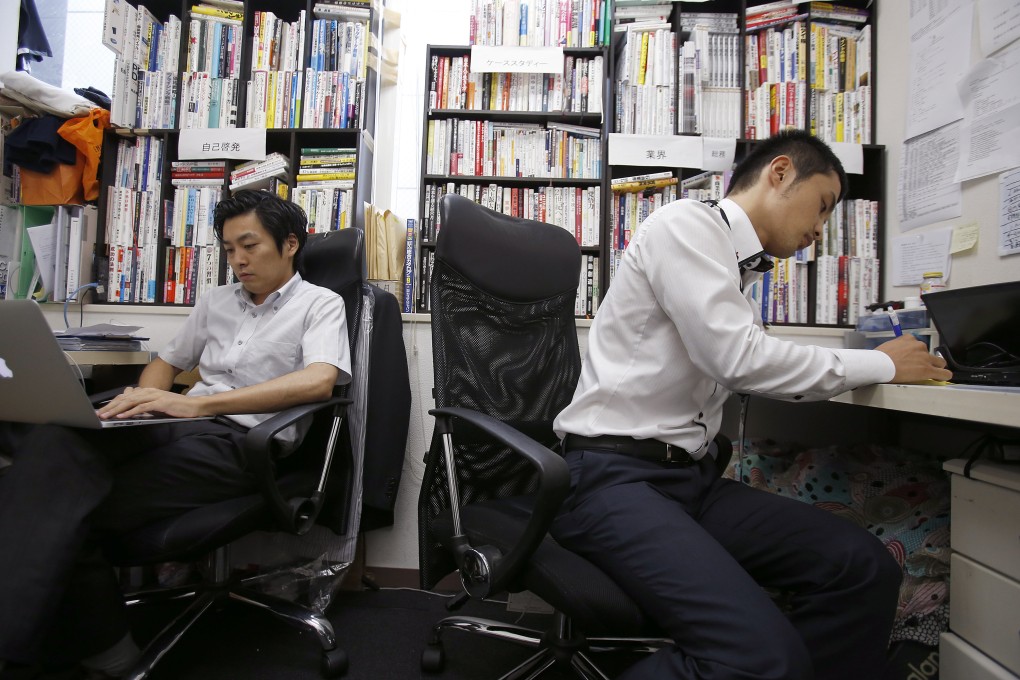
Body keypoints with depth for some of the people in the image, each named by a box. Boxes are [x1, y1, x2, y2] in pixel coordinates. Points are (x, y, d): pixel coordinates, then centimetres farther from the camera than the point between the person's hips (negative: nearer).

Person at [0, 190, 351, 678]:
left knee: (66, 510, -24)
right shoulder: (216, 300, 25)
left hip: (241, 441, -5)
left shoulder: (321, 304, 4)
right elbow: (165, 362, 31)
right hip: (178, 425, 6)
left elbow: (319, 381, -16)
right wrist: (142, 400, 4)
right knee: (57, 440, -27)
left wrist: (197, 403, -25)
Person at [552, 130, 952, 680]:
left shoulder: (735, 265, 20)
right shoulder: (684, 224, -7)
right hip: (615, 475, -8)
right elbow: (738, 357, -17)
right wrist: (880, 365, -4)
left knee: (865, 567, -9)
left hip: (689, 475, 9)